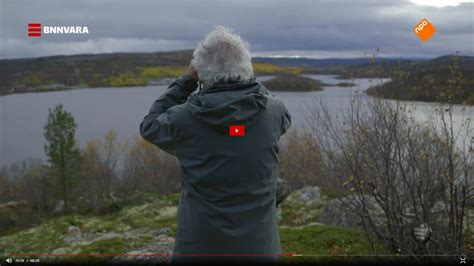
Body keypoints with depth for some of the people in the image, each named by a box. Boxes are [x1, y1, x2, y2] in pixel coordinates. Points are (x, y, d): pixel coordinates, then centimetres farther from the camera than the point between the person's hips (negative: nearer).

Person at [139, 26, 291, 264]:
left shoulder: (184, 118, -14)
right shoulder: (274, 112, -10)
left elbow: (149, 126, 8)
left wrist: (185, 81, 7)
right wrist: (245, 80, 11)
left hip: (198, 247, -1)